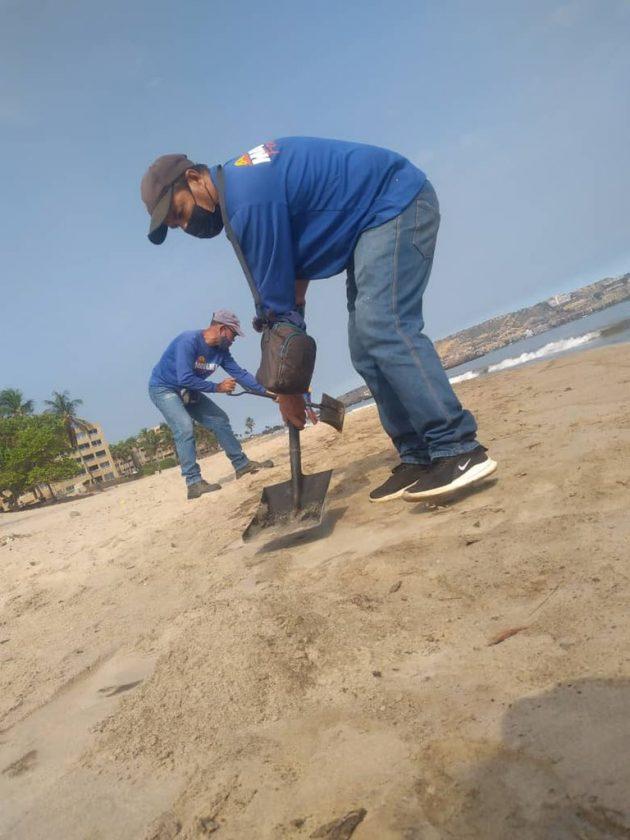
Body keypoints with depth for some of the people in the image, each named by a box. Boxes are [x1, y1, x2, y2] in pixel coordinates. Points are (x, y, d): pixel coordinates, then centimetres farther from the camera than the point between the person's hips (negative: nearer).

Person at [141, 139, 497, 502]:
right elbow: (293, 269, 10)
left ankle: (461, 451, -25)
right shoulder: (239, 182, 7)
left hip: (399, 202, -10)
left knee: (382, 327, -25)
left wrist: (287, 388, -12)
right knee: (366, 349, 1)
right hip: (375, 220, 10)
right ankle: (419, 458, 0)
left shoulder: (248, 199, -24)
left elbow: (276, 302, -21)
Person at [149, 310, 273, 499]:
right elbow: (185, 379, -34)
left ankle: (241, 464, 16)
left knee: (220, 420, 5)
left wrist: (266, 391, -9)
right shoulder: (189, 341, -29)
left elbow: (240, 374, -3)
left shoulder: (221, 350, -5)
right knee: (185, 427, -25)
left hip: (187, 391, 8)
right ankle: (194, 483, -24)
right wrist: (218, 388, -27)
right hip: (163, 389, -8)